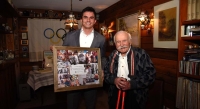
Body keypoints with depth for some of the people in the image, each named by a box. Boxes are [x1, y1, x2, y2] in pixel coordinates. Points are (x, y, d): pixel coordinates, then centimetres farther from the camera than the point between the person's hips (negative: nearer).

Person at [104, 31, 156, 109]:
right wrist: (114, 80, -14)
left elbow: (151, 75, -12)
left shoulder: (141, 54, -9)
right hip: (115, 94, 4)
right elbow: (105, 73, 7)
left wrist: (131, 84, -20)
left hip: (135, 95, -3)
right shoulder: (112, 55, 4)